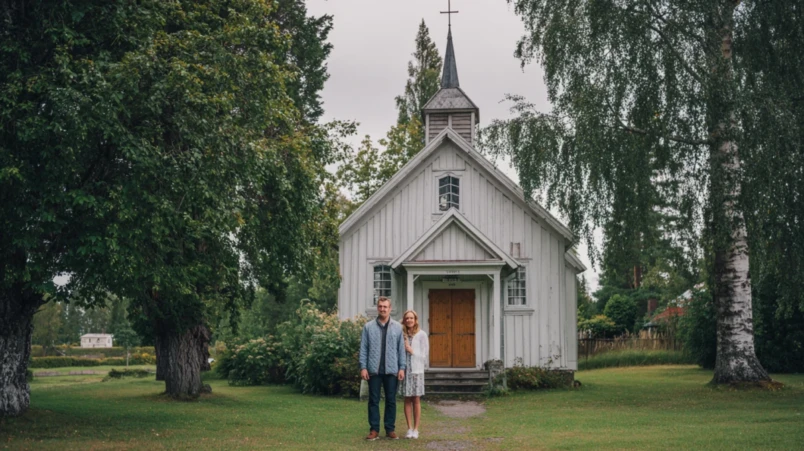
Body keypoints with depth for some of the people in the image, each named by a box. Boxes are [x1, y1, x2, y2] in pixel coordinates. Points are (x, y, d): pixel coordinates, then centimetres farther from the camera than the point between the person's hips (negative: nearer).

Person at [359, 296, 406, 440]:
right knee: (374, 400, 3)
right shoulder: (368, 327, 3)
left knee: (391, 400, 6)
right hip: (374, 370, 0)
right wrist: (363, 367, -5)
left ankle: (390, 429, 13)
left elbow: (401, 349, 4)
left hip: (391, 370, 1)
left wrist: (402, 368, -2)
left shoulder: (397, 327, 4)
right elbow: (363, 348, 2)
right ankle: (374, 430, 8)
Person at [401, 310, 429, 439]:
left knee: (416, 400, 0)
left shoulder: (421, 334, 1)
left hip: (417, 370, -2)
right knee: (407, 400, 2)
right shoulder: (402, 334, 7)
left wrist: (412, 351, -7)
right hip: (405, 369, 2)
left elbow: (425, 355, 1)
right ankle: (409, 429, 8)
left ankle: (416, 429, 6)